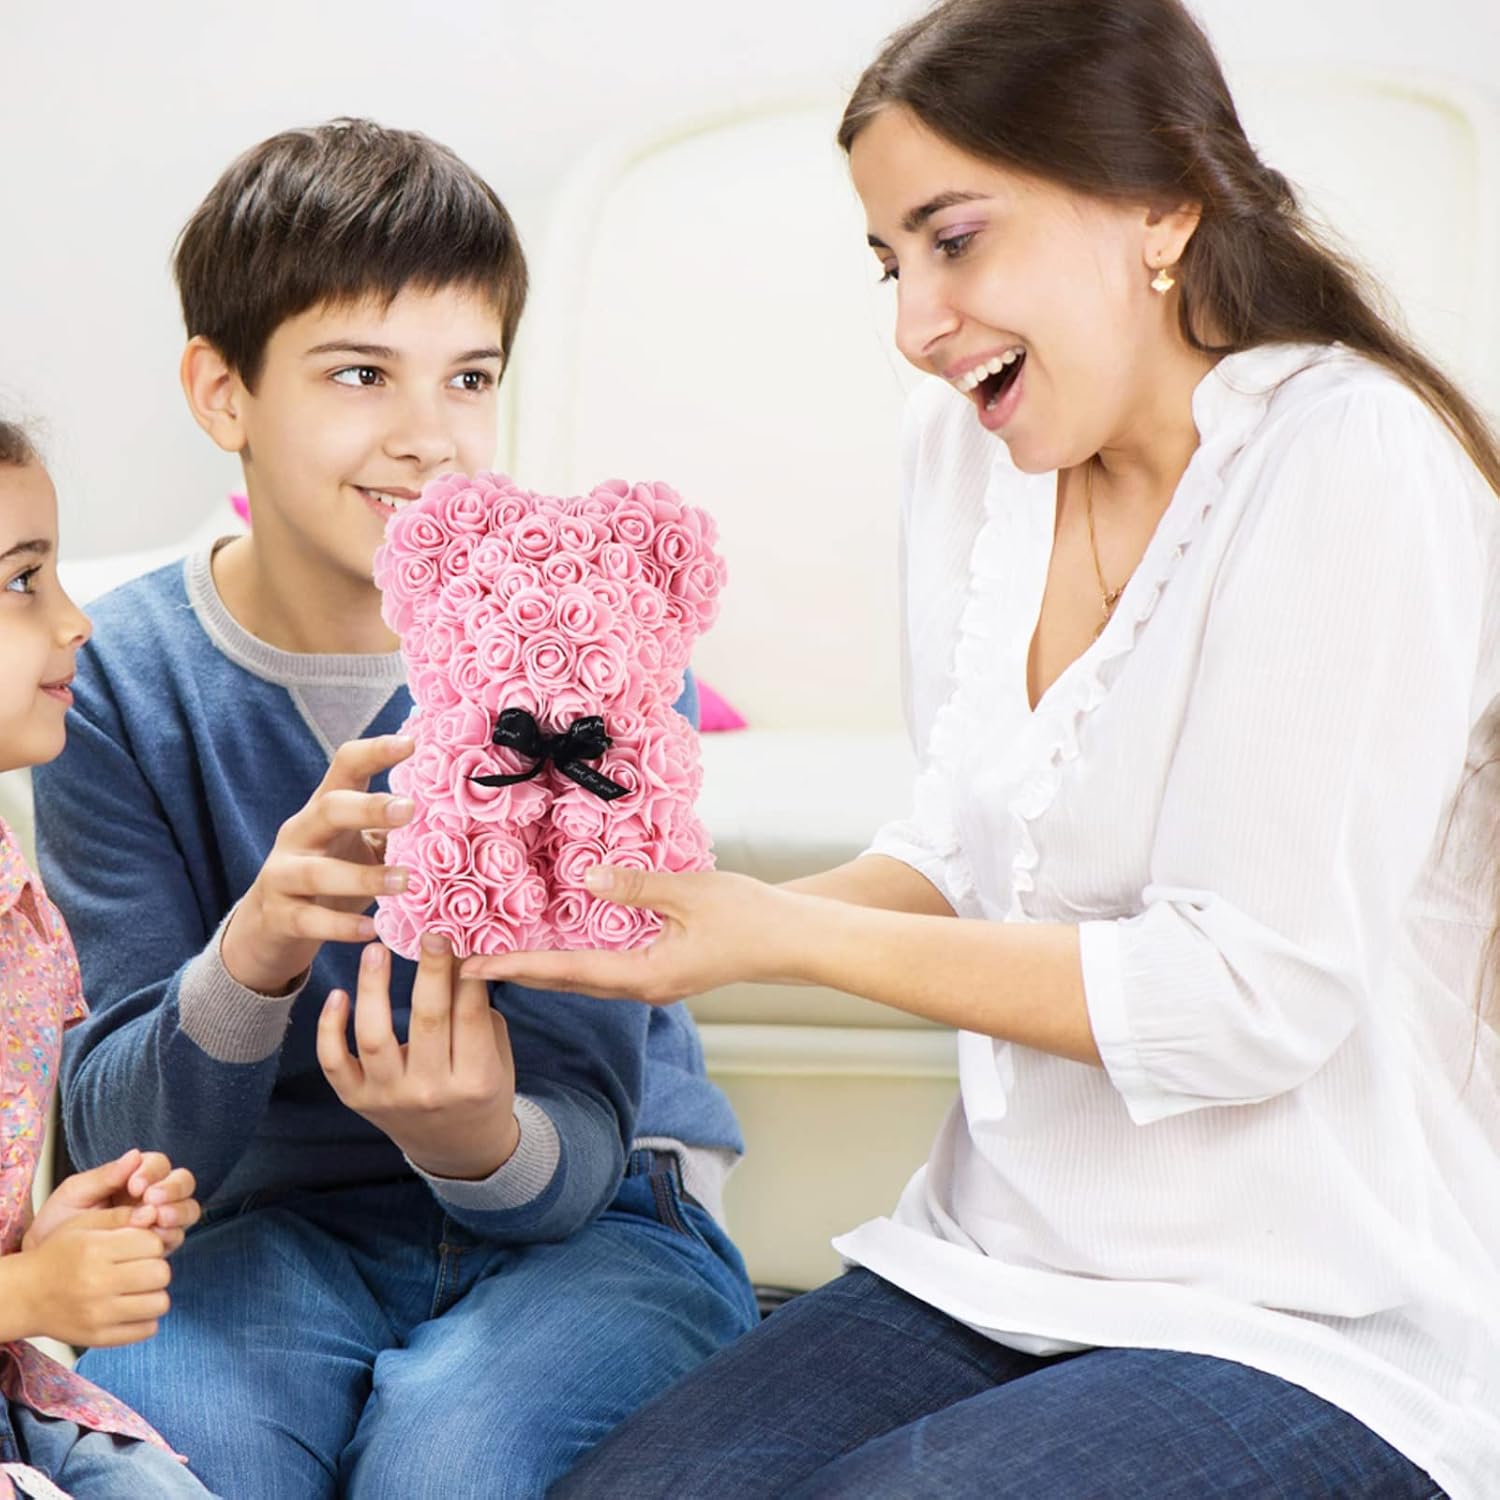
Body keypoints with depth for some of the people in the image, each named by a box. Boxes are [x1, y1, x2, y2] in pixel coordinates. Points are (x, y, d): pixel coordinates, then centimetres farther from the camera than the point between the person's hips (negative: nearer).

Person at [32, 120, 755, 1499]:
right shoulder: (118, 681, -8)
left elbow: (581, 1140, -14)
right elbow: (117, 1138, -13)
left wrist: (481, 1142, -39)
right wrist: (249, 960, -34)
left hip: (592, 1214, -1)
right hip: (292, 1221, 1)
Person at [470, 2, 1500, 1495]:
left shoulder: (1350, 461, -17)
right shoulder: (972, 442, 6)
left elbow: (1257, 995, -20)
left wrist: (785, 936, -20)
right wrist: (699, 912, -8)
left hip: (1316, 1338, -5)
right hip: (1005, 1265, 6)